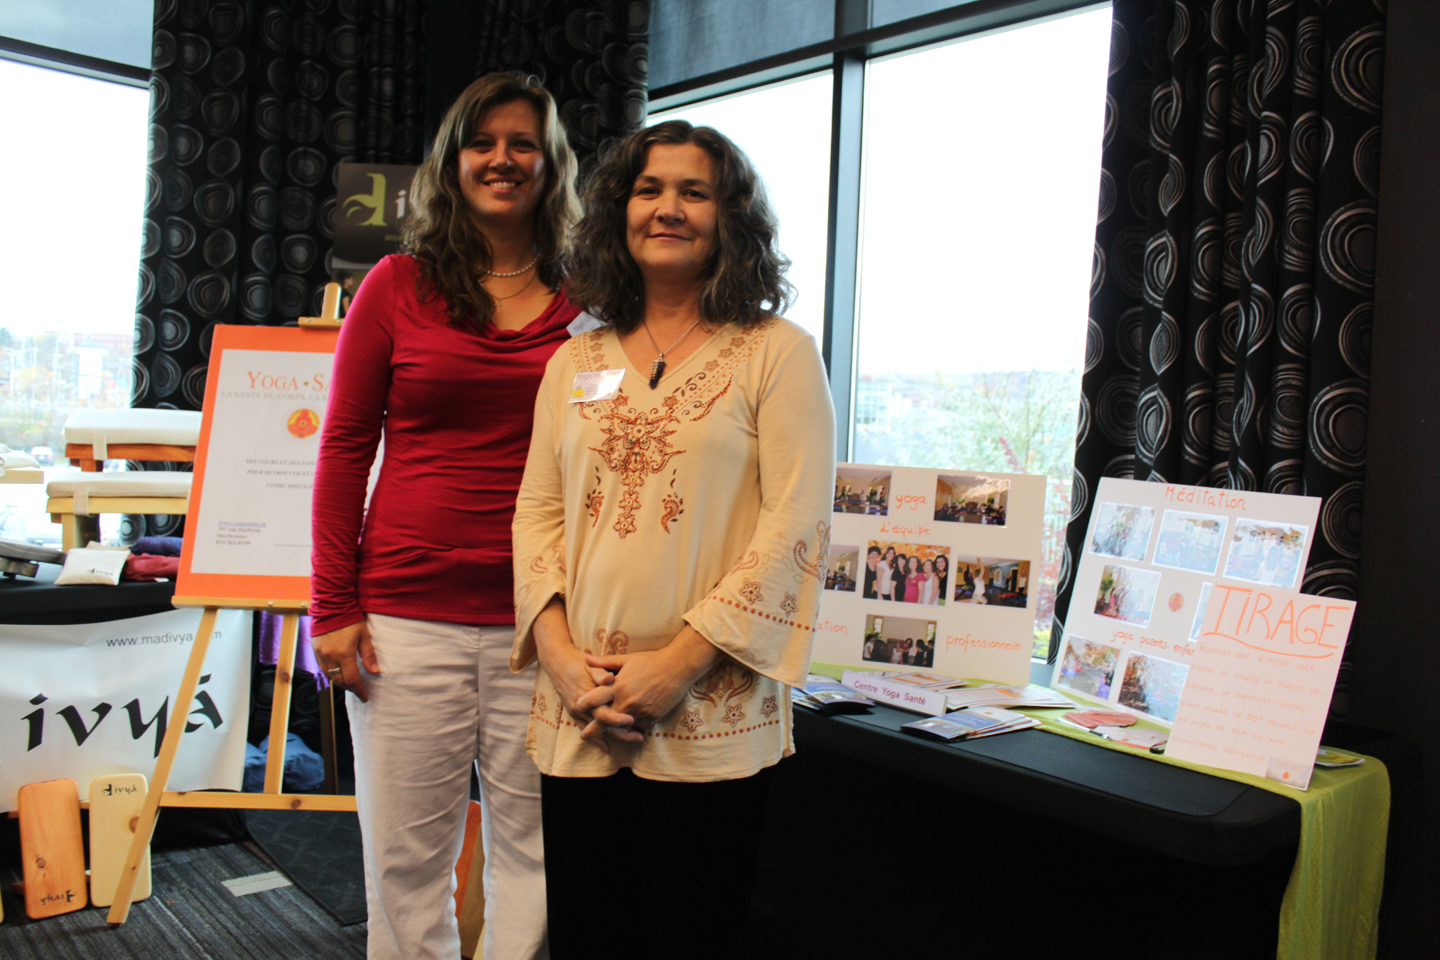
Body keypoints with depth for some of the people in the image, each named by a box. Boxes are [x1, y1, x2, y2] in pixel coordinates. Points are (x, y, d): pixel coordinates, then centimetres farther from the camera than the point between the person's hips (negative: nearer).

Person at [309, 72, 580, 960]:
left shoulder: (583, 304, 7)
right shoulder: (399, 285, 5)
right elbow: (344, 448, 4)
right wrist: (333, 609, -1)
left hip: (539, 621, 1)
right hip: (408, 615, 0)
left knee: (532, 850, 9)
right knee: (407, 859, 8)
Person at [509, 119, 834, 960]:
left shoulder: (777, 353, -2)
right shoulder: (576, 363, 13)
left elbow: (796, 529, -9)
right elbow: (537, 514, 10)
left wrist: (678, 665, -15)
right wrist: (560, 653, -6)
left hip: (709, 724, -4)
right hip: (579, 722, 4)